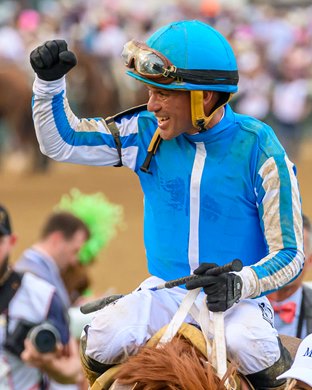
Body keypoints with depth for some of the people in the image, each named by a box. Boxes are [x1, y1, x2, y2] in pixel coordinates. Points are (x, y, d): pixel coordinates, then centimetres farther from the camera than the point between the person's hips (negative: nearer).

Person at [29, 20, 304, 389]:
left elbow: (289, 254, -11)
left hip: (235, 300, -2)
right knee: (107, 341, -29)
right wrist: (50, 82, -11)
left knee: (246, 347, -36)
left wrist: (240, 284, -30)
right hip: (166, 290, 3)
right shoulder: (148, 132, -1)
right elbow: (61, 141, 7)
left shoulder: (257, 150, -12)